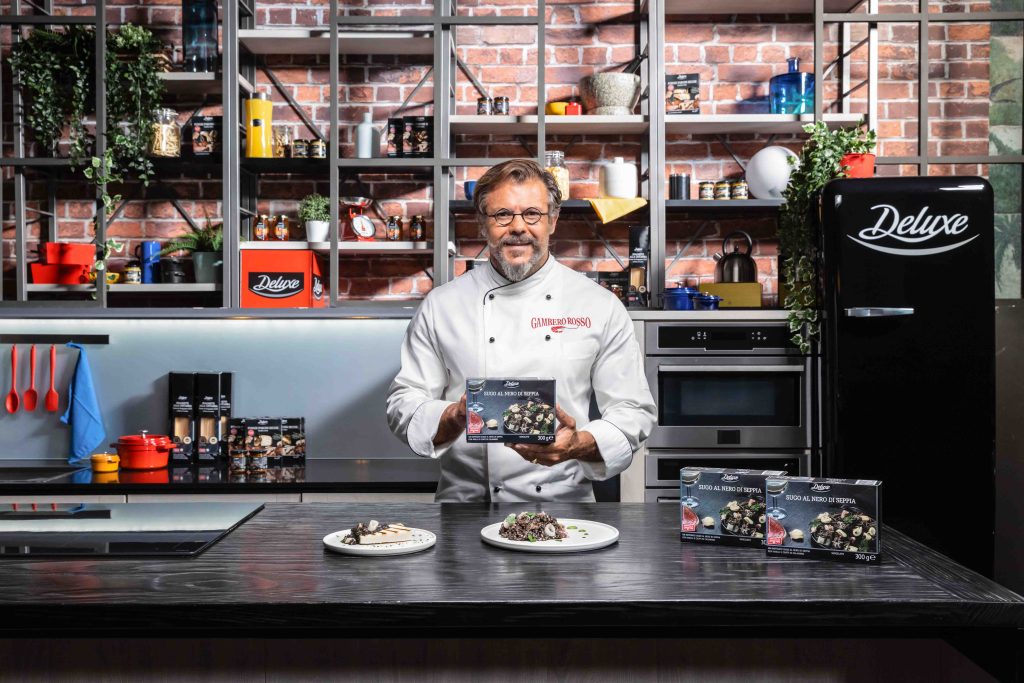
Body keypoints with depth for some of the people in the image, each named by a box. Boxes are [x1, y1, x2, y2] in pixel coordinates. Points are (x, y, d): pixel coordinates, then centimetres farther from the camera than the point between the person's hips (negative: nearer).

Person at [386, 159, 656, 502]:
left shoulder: (601, 306, 5)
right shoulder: (441, 306, 6)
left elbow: (632, 410, 5)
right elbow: (403, 404, 8)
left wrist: (581, 445, -14)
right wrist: (456, 417, -12)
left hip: (565, 503, 0)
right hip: (466, 501, 0)